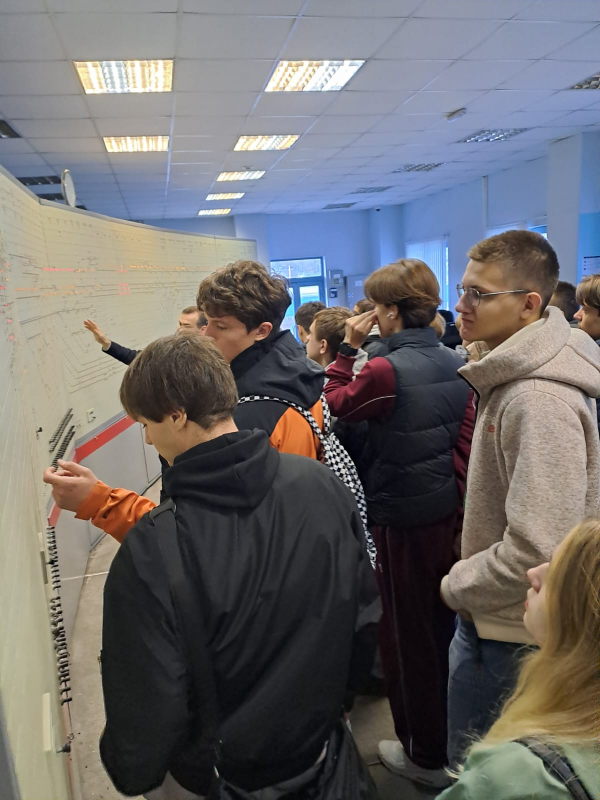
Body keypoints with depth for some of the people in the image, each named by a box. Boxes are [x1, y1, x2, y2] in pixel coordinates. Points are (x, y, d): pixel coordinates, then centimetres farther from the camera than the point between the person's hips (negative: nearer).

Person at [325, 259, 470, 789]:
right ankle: (456, 736, 45)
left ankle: (427, 756, 32)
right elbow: (463, 439, 5)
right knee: (444, 626, 24)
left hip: (403, 522, -7)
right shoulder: (456, 363, -1)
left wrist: (347, 351, -1)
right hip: (449, 512, 7)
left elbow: (336, 406, -5)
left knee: (409, 638, 12)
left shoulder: (387, 370, -22)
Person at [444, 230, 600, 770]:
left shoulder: (539, 401, -28)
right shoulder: (515, 373, 4)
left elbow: (538, 551, -31)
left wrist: (458, 584, -14)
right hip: (489, 621, 9)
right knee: (472, 760, 27)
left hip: (514, 639, -9)